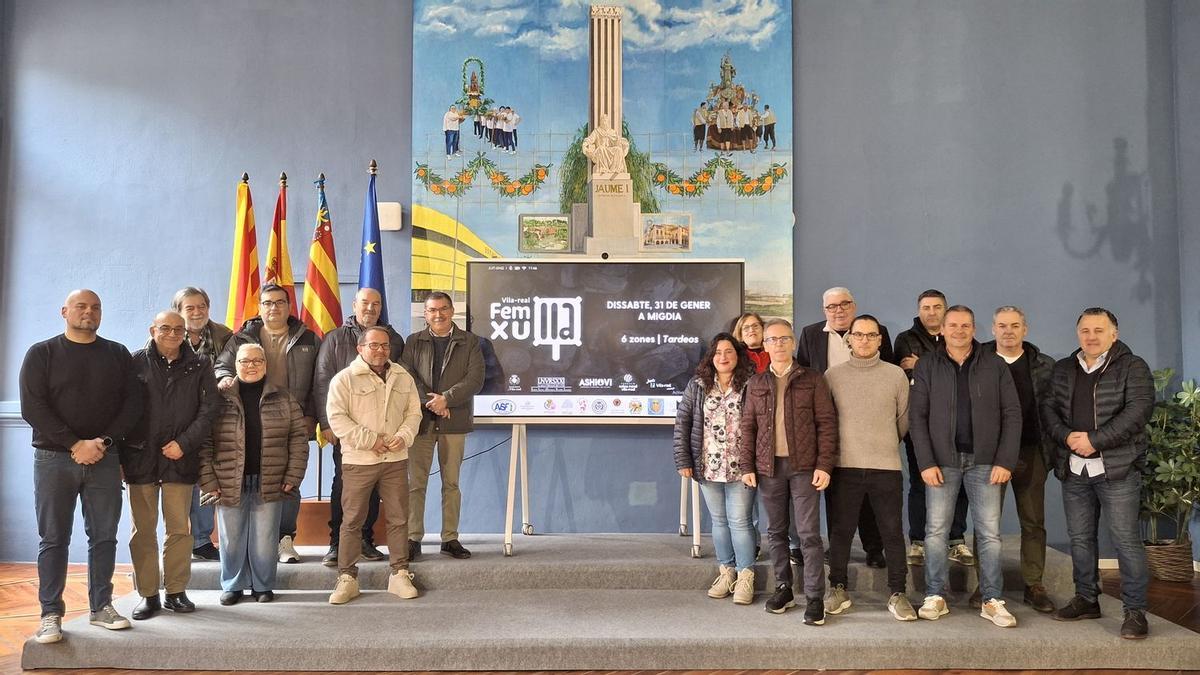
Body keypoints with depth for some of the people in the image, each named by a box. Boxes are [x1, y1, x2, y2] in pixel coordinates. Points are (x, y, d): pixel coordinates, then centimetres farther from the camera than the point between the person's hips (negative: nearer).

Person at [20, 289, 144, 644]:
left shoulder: (118, 354, 10)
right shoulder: (41, 354, 3)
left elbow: (132, 402, 4)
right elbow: (32, 407, -6)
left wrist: (105, 441, -10)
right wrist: (75, 444, -15)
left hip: (104, 458, 2)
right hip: (54, 458, -2)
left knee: (104, 536, 5)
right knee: (54, 538, 2)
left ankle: (101, 607, 15)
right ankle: (51, 614, 9)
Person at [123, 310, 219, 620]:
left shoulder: (199, 366, 6)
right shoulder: (136, 363, 4)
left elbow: (208, 410, 2)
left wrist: (184, 443, -9)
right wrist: (119, 456, -2)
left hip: (180, 459, 1)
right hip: (140, 458, 0)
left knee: (179, 529, 4)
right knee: (143, 530, 5)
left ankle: (176, 591, 14)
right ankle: (148, 594, 14)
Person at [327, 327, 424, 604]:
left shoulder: (403, 378, 11)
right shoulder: (344, 379, -4)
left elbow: (413, 412, 13)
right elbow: (336, 417, -10)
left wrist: (403, 436, -6)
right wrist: (370, 440, -15)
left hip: (396, 459, 4)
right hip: (358, 460, -3)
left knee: (399, 518, 7)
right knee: (352, 520, 2)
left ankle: (400, 574, 17)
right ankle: (347, 577, 12)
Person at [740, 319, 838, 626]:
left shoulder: (812, 380, 1)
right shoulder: (756, 384, 9)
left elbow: (826, 423, -2)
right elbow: (748, 426, 9)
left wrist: (824, 464, -9)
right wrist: (747, 466, 3)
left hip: (804, 466, -3)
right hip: (769, 467, 3)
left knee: (809, 533, -3)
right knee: (776, 531, 11)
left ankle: (815, 598, 3)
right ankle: (783, 588, 23)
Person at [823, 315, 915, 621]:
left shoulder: (896, 374, 3)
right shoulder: (833, 374, 3)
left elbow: (904, 419, 11)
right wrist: (846, 444, 10)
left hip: (886, 467, 0)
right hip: (844, 467, 0)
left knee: (893, 532, 5)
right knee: (840, 531, 8)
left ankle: (897, 594, 17)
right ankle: (838, 590, 20)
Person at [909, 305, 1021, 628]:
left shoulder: (995, 366, 5)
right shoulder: (927, 366, 3)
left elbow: (1012, 414, 2)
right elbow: (917, 417, -1)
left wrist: (1005, 461, -6)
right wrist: (926, 463, -8)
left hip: (984, 462, 0)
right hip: (942, 461, 0)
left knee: (989, 532, 3)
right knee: (936, 530, 3)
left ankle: (992, 601, 13)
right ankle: (935, 597, 13)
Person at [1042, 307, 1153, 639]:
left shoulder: (1133, 367, -1)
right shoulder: (1062, 369, 13)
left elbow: (1139, 410, -13)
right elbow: (1048, 408, 7)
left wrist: (1094, 440, -18)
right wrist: (1067, 436, -12)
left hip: (1117, 468, -5)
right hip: (1073, 469, 5)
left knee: (1126, 539, -3)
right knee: (1080, 537, 12)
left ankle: (1135, 610, 6)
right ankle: (1086, 599, 24)